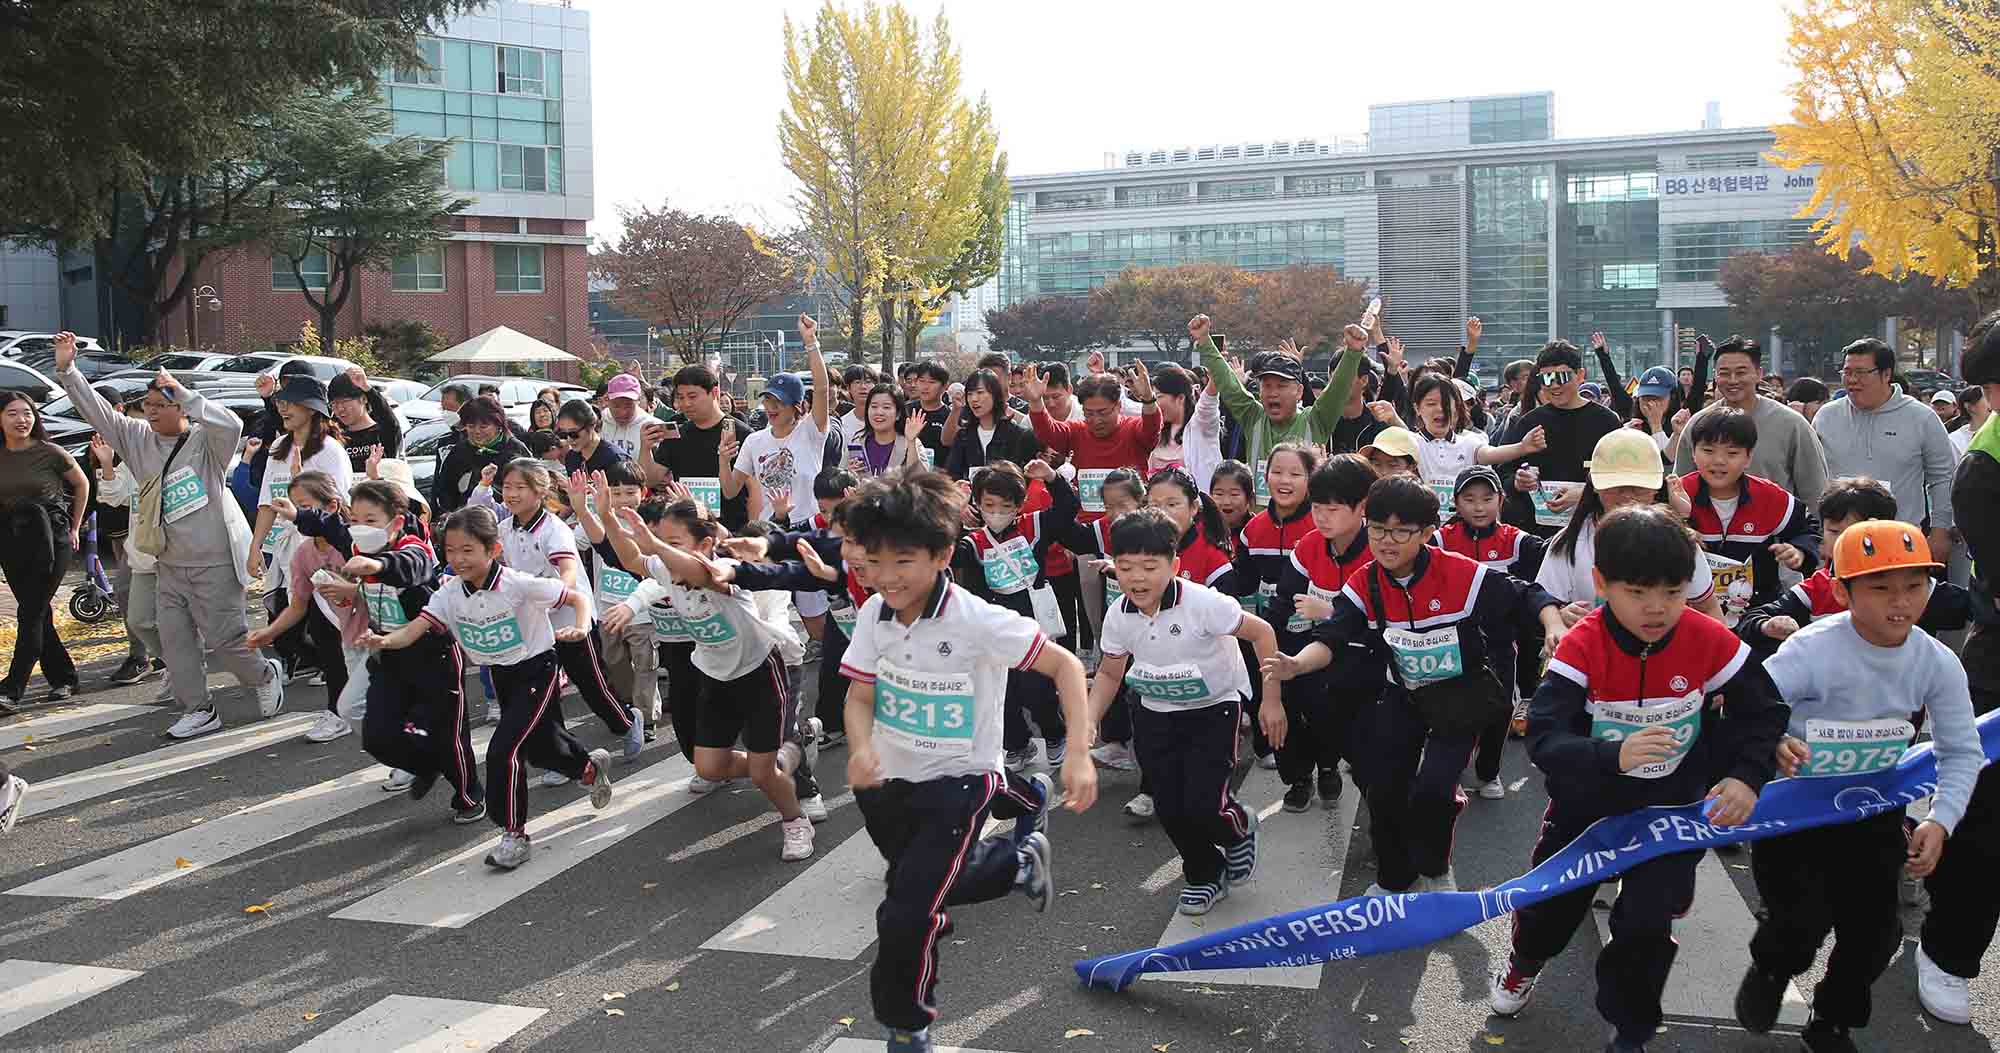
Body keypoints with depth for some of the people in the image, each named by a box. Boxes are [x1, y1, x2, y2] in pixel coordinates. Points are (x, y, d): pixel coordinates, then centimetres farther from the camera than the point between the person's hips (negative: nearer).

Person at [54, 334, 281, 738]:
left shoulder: (206, 440, -10)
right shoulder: (139, 439, 8)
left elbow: (232, 425, -31)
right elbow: (99, 412, 8)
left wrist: (183, 392, -29)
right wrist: (67, 371, -1)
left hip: (215, 561, -7)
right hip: (171, 564, 7)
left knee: (224, 636, -3)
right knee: (174, 638, 5)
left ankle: (265, 675, 25)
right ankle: (198, 710, 14)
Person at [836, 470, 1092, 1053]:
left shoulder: (978, 621, -25)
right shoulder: (873, 614, -9)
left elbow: (1065, 666, -17)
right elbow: (859, 695, 0)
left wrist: (1079, 755, -26)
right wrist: (861, 748, -22)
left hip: (957, 782, -6)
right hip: (888, 781, 6)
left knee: (905, 915, -17)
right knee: (942, 885, 25)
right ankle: (1021, 858, 54)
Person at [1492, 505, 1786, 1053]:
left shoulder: (1710, 642, -19)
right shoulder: (1582, 647, -25)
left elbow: (1761, 713, -5)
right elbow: (1544, 737, -33)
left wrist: (1747, 777, -22)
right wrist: (1614, 757, -50)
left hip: (1674, 803, 0)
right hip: (1588, 802, 0)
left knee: (1647, 923, -8)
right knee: (1551, 899, 16)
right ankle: (1526, 960, 53)